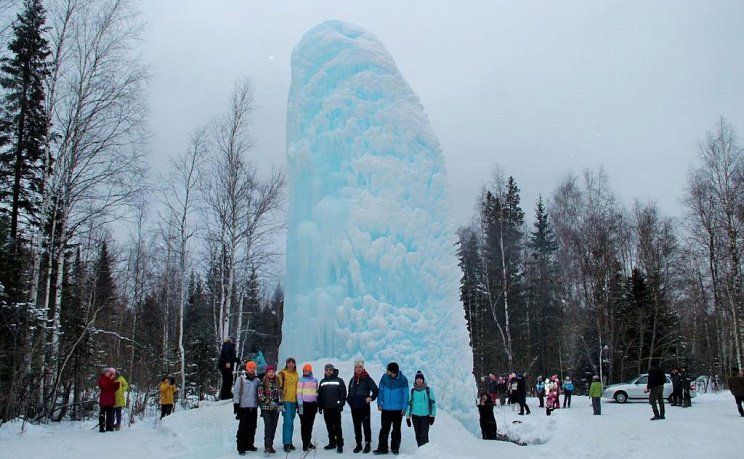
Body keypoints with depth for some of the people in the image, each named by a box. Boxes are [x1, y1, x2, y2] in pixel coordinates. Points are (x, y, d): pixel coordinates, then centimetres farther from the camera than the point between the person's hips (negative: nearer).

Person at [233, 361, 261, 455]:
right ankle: (241, 447, 1)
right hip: (244, 407, -4)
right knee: (243, 428, -5)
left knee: (252, 428, 8)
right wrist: (236, 405, -7)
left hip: (254, 408, 4)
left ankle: (249, 444, 20)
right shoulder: (240, 379, 1)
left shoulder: (257, 380, 13)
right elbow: (236, 392, -1)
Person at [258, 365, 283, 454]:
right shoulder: (263, 383, -4)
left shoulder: (277, 382, 10)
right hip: (266, 408, -4)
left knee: (274, 427, 5)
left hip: (276, 408, 4)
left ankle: (270, 445, 14)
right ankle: (268, 446, -7)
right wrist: (270, 402, -15)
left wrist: (280, 404, 1)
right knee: (268, 426, -9)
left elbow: (280, 394, 13)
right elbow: (260, 395, -9)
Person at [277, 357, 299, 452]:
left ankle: (289, 441, 19)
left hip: (294, 401, 6)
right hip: (286, 401, -6)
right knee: (288, 422, -11)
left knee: (291, 422, 11)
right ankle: (286, 443, -7)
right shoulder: (283, 373, -6)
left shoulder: (296, 374, 14)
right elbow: (279, 386, -8)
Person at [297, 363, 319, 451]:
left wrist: (317, 404, 17)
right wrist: (300, 405, -13)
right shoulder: (301, 380, -4)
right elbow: (299, 393, -8)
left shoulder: (315, 380, 11)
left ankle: (308, 442, 22)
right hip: (304, 404, -5)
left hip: (312, 404, 5)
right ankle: (305, 444, 1)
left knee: (310, 424, 10)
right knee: (304, 424, -2)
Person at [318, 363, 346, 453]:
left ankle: (340, 445, -3)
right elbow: (319, 394, 15)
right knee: (329, 427, 10)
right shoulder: (322, 381, 14)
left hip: (335, 408, -4)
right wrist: (320, 406, 10)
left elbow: (343, 393, -3)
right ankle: (332, 443, 20)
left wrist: (341, 404, -9)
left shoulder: (339, 381, 0)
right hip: (326, 408, 5)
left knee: (337, 427, -5)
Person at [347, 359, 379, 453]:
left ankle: (368, 444, 7)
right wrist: (349, 400, 10)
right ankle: (358, 444, 18)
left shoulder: (367, 379, -5)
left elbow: (376, 390, -5)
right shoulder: (352, 380, 11)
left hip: (364, 407, -5)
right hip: (354, 407, 5)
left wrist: (371, 398, -11)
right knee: (357, 426, 10)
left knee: (366, 425, 0)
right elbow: (349, 392, 22)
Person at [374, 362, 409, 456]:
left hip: (398, 410, -1)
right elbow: (380, 390, 4)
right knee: (384, 430, 4)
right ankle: (382, 448, 11)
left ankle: (395, 448, 22)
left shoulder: (403, 379, -11)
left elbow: (405, 394, -5)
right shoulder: (384, 377, -6)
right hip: (386, 409, 2)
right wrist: (379, 403, 1)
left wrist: (404, 408, -8)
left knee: (396, 430, 11)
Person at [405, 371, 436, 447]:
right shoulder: (412, 391, 5)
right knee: (418, 435, 6)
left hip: (425, 416, -3)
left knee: (424, 435, -13)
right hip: (415, 416, 3)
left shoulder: (428, 390, -1)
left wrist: (432, 415, -6)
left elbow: (433, 403, 0)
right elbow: (409, 404, 12)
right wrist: (408, 417, 10)